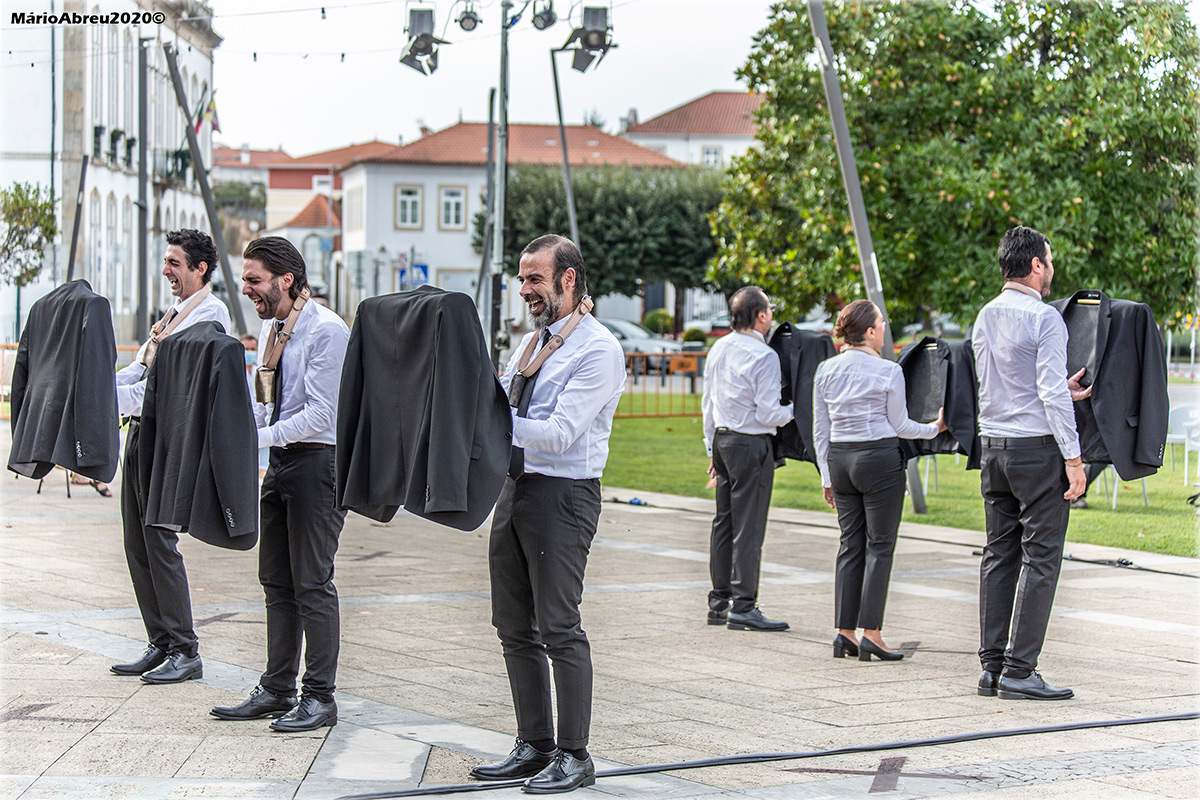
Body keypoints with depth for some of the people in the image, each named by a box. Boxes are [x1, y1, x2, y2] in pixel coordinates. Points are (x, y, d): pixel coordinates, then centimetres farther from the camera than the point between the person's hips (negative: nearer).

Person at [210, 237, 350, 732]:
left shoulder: (325, 330, -14)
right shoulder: (269, 328, 13)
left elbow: (319, 414, -19)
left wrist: (259, 437, -23)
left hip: (317, 461, -9)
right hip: (280, 461, 9)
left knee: (312, 582, -4)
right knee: (276, 581, 12)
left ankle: (320, 697, 4)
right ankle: (277, 689, 20)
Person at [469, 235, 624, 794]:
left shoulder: (598, 350, -11)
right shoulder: (530, 342, 16)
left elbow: (559, 433, -19)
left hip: (563, 494, -9)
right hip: (515, 489, 9)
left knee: (558, 628, -6)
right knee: (514, 627, 10)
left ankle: (574, 756, 2)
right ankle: (534, 746, 20)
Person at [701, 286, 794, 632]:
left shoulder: (719, 349, 9)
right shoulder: (764, 356, -15)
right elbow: (768, 414, -17)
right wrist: (794, 408, 3)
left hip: (723, 439, 8)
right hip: (751, 444, -8)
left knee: (724, 522, 13)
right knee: (748, 527, -5)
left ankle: (719, 603, 18)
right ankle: (742, 607, -4)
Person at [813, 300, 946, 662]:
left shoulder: (826, 370, 5)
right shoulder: (888, 371, -9)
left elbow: (820, 431, 9)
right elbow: (899, 426, -3)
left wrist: (827, 477, 16)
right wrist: (935, 428, 15)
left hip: (840, 459, 5)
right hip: (879, 458, -5)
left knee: (850, 544, 10)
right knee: (879, 546, 0)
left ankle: (845, 632, 8)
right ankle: (870, 633, -4)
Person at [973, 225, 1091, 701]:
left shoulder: (986, 317, 11)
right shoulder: (1044, 318, -12)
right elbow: (1052, 394, -17)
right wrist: (1072, 457, -14)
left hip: (993, 445, 8)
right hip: (1037, 447, -8)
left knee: (999, 554, 10)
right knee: (1040, 557, -4)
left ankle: (992, 666, 10)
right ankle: (1019, 671, -7)